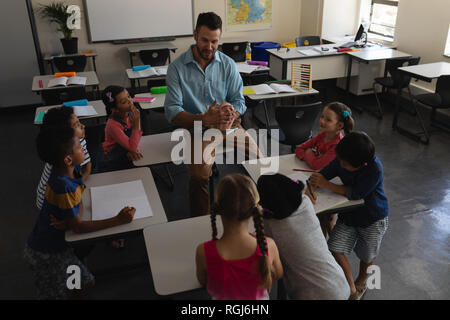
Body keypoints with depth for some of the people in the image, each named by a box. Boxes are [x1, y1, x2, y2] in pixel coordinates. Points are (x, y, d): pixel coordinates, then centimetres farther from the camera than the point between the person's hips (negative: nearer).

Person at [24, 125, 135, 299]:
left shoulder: (72, 169, -10)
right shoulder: (63, 188, -34)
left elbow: (79, 203, -2)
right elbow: (77, 227, -26)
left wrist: (69, 219, -25)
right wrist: (117, 220, -27)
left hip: (57, 244, 8)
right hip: (45, 253, -8)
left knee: (86, 283, 16)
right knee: (58, 294, 7)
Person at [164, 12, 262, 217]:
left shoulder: (228, 65, 8)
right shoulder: (177, 68, -1)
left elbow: (239, 101, 7)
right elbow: (172, 111, -7)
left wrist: (231, 113, -19)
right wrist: (204, 119, -25)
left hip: (228, 124, 3)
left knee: (257, 157, -18)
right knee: (200, 174, -30)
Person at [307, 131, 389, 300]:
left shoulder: (375, 169, -31)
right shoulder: (341, 161, -16)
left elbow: (355, 194, -29)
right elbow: (319, 175, -10)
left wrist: (326, 184, -29)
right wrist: (310, 189, -32)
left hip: (373, 218, -4)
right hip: (348, 214, 4)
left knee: (366, 255, 14)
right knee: (335, 248, -9)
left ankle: (361, 282, 48)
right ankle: (351, 289, 11)